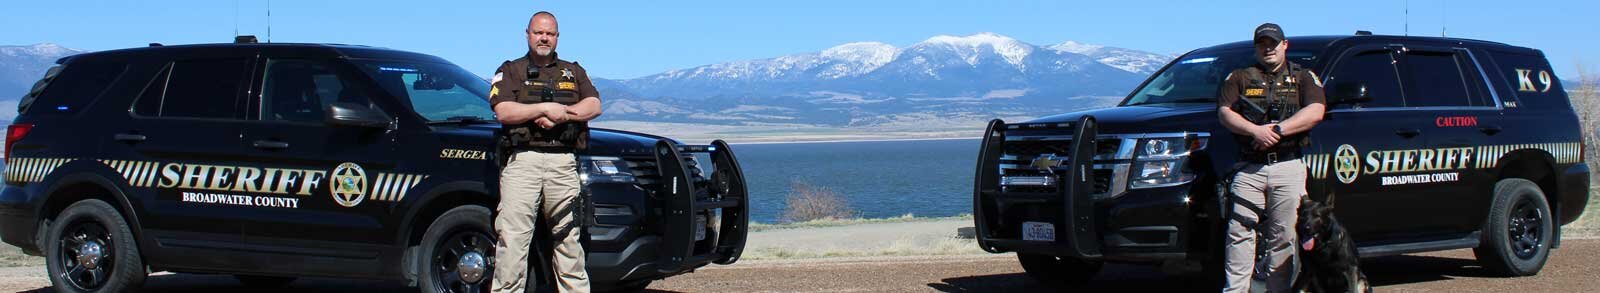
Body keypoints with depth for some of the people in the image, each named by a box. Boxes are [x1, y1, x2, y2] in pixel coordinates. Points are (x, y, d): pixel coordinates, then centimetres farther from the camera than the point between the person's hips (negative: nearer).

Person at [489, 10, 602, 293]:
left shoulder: (573, 72, 21)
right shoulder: (510, 71, 13)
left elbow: (594, 106, 6)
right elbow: (504, 112, -4)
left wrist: (559, 115, -9)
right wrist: (546, 108, -8)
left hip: (562, 163, 2)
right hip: (522, 161, -2)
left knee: (568, 236, 5)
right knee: (512, 238, -9)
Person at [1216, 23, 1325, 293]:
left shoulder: (1303, 78, 14)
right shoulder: (1239, 78, 16)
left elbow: (1315, 113, -2)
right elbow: (1225, 113, 3)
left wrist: (1277, 130, -13)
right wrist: (1256, 131, -14)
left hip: (1288, 169, 0)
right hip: (1249, 169, 0)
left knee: (1282, 238, 0)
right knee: (1239, 233, -8)